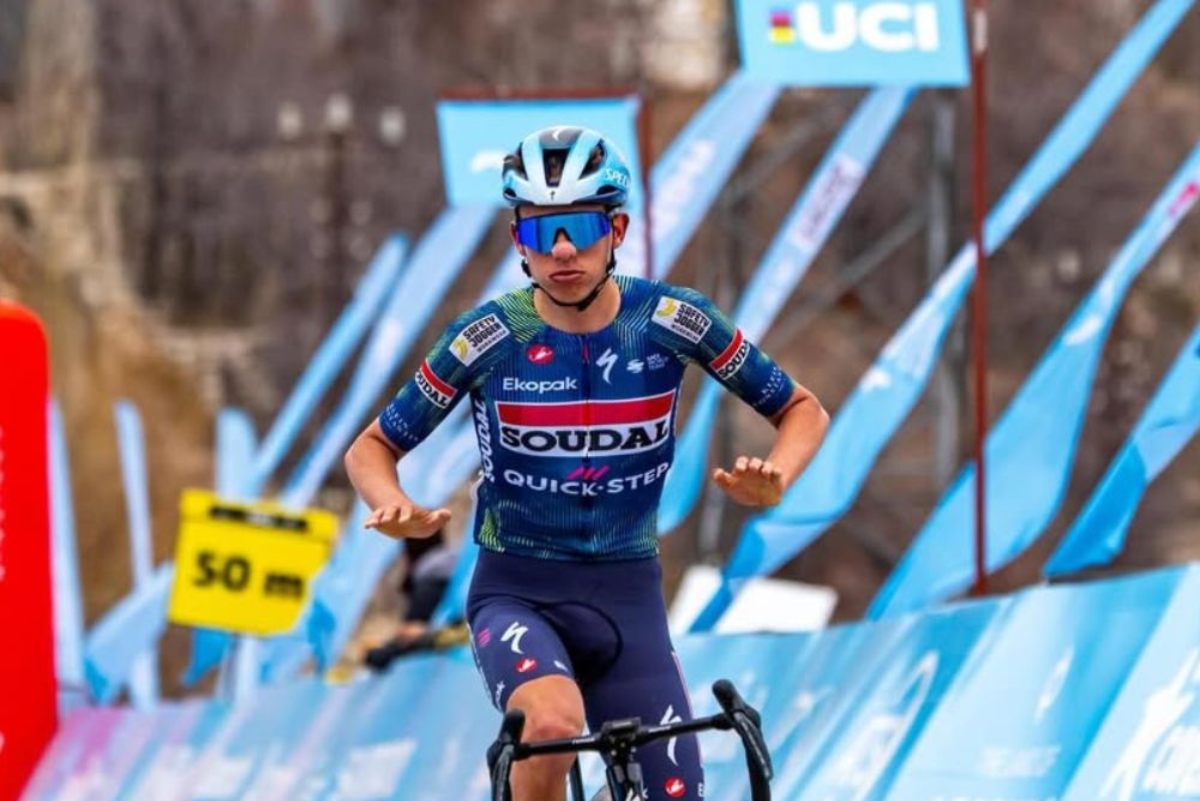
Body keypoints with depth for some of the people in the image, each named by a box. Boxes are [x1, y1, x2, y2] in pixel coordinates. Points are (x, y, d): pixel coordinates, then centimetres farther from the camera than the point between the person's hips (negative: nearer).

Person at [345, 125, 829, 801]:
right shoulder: (489, 338, -11)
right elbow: (373, 448, 0)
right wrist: (392, 506, -23)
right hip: (518, 594, -3)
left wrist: (774, 478, -19)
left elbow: (803, 409, 3)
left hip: (628, 599, 3)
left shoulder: (672, 321, -8)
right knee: (554, 721, -35)